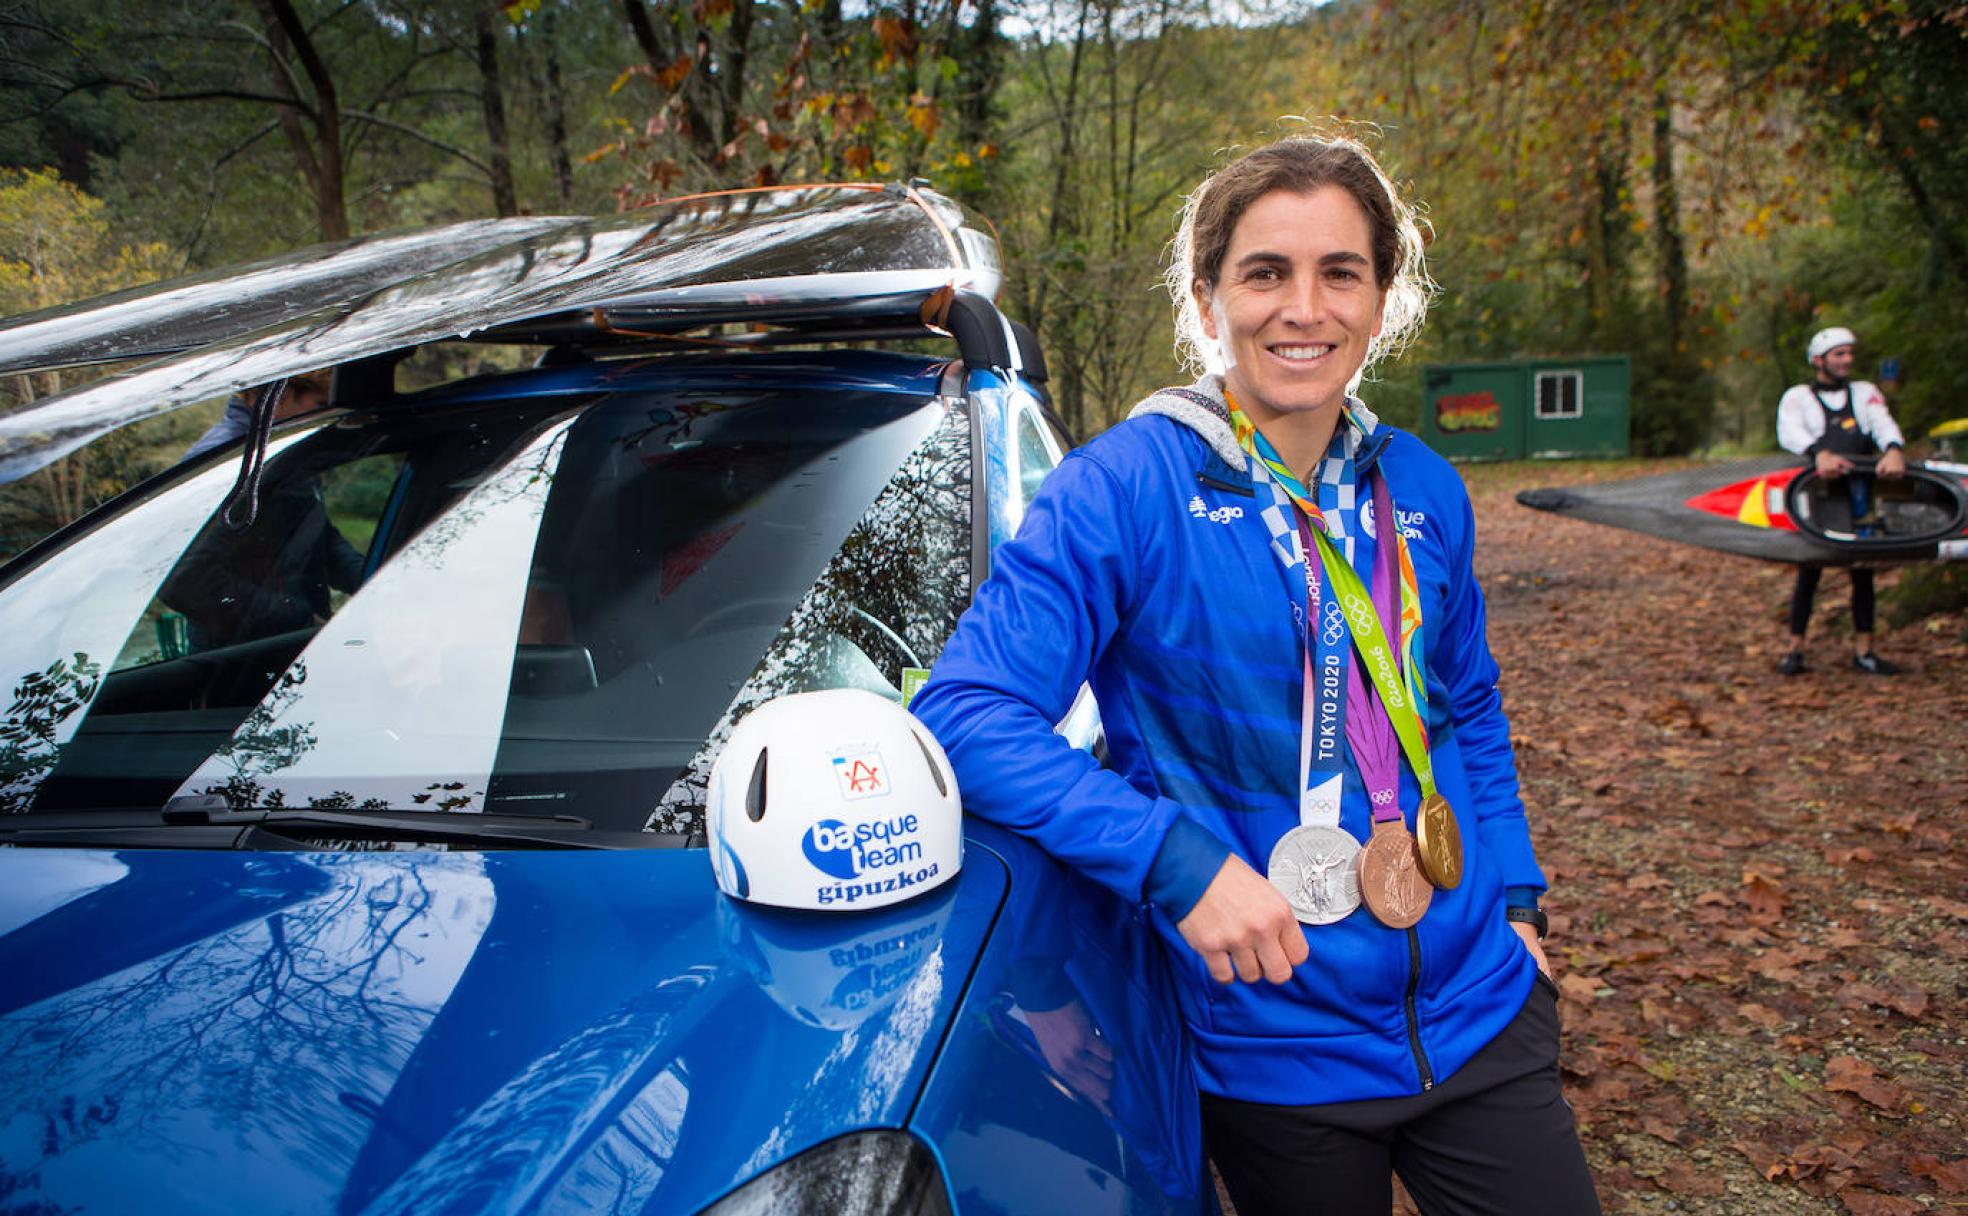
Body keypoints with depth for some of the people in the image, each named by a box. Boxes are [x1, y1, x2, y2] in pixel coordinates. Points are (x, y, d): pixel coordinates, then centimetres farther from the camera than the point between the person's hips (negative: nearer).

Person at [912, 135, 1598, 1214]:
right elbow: (967, 711, -22)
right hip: (1274, 1050, -4)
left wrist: (1512, 901, 9)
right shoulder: (1122, 490, -16)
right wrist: (1176, 861, -30)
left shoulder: (1421, 489, 2)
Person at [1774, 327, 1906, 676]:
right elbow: (1789, 432, -16)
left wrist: (1894, 450, -30)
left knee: (1863, 571, 4)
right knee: (1809, 573, -2)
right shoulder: (1797, 397, 5)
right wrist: (1820, 454, -36)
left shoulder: (1866, 393, 13)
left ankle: (1863, 650, 9)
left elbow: (1883, 423, -6)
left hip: (1859, 494, 3)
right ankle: (1795, 649, 3)